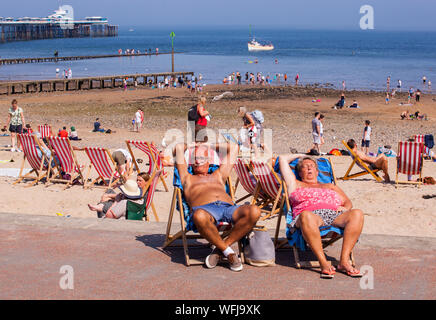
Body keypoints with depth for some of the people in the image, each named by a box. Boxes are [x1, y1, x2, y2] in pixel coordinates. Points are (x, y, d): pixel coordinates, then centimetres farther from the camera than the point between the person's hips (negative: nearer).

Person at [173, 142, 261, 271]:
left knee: (254, 211, -31)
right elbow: (179, 148, 30)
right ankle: (227, 251, -20)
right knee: (199, 216, -44)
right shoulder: (188, 178, 35)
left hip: (229, 207, 3)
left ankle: (220, 249, -18)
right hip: (205, 208, -3)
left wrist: (210, 146, 54)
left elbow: (233, 147, 47)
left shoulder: (218, 176, 42)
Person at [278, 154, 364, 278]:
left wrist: (345, 208, 5)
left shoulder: (330, 186, 38)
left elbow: (348, 202, 27)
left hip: (335, 216, 3)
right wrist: (299, 156, 46)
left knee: (357, 214, -30)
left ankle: (344, 261, -37)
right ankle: (324, 263, -44)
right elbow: (283, 159, 31)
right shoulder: (296, 185, 30)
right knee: (306, 216, -42)